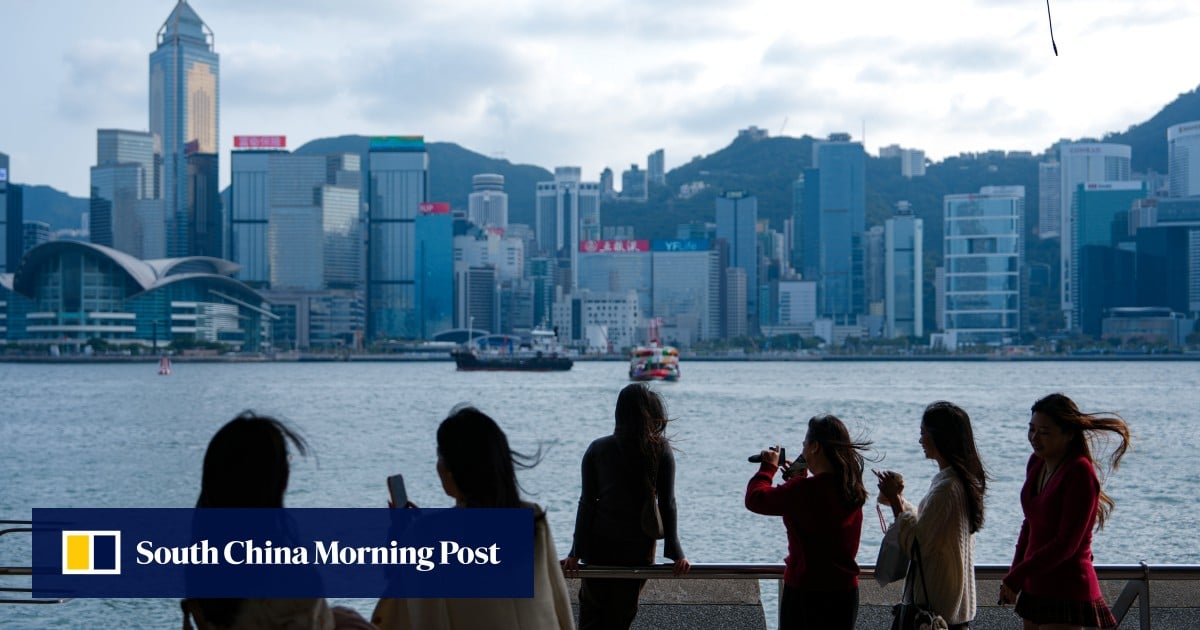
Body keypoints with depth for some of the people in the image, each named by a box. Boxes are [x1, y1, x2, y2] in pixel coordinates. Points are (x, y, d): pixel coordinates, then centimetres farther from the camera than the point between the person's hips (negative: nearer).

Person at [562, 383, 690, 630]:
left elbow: (587, 503, -5)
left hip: (599, 544, 0)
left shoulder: (597, 449, -5)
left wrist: (576, 551, -3)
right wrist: (675, 551, -1)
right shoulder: (661, 450, -7)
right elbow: (667, 504, -7)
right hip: (639, 545, 0)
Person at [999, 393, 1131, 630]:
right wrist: (1013, 575, 10)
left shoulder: (1080, 473, -17)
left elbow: (1066, 544, -20)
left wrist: (1016, 577, -18)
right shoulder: (1037, 463, 8)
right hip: (1035, 588, 8)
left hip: (1067, 592, -8)